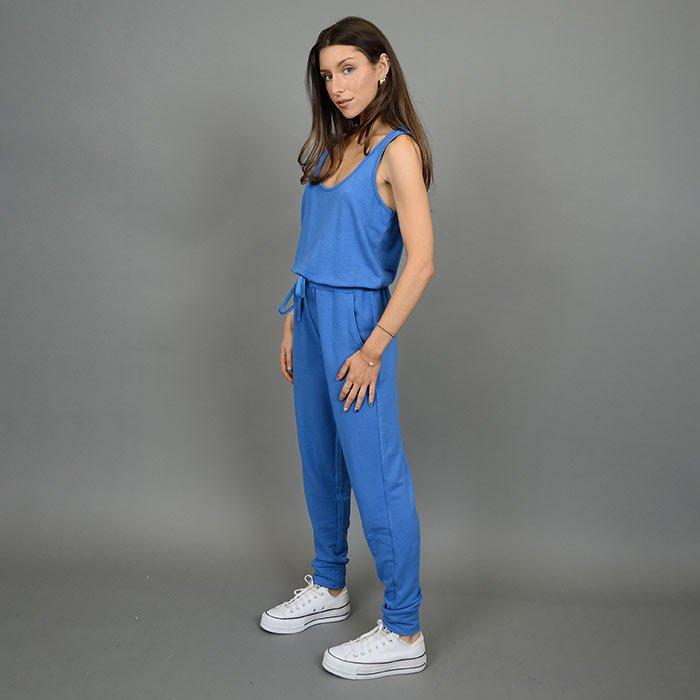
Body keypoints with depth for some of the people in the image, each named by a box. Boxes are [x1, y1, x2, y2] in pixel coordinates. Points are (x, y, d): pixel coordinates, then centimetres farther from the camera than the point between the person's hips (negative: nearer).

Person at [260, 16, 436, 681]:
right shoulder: (332, 147, 12)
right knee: (320, 462, 17)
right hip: (312, 315, 8)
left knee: (376, 474, -2)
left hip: (358, 319, -8)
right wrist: (293, 324, 13)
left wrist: (373, 349, -18)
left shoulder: (396, 150, -11)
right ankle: (328, 588, 36)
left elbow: (421, 263, -18)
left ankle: (403, 633, 10)